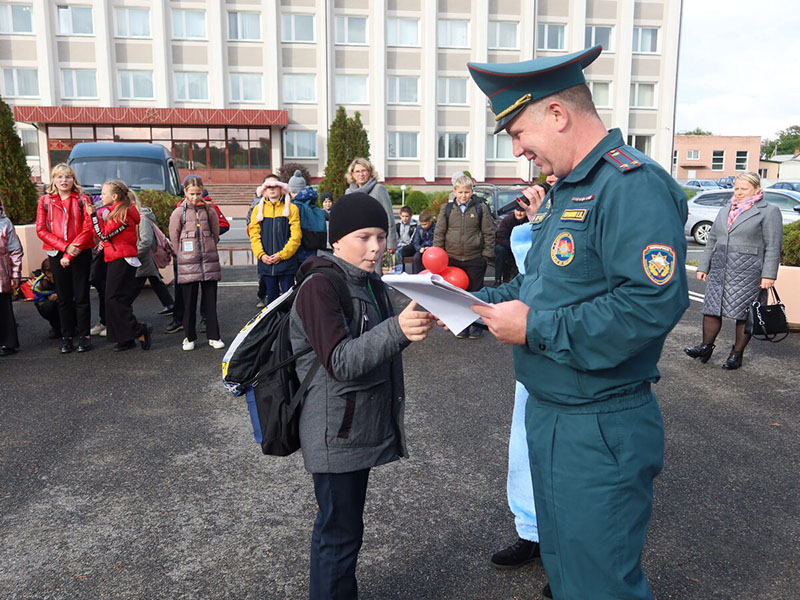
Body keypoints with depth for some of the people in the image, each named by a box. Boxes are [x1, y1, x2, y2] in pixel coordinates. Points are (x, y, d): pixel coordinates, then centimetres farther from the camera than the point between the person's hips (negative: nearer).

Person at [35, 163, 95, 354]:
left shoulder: (82, 200, 2)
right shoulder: (45, 201, 7)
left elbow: (88, 228, -6)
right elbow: (41, 230, 1)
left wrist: (70, 254, -13)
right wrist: (65, 247, -12)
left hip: (80, 253, -2)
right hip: (56, 254, 2)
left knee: (81, 296, 2)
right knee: (64, 297, 7)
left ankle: (84, 336, 10)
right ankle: (67, 337, 14)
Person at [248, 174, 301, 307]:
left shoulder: (291, 208, 1)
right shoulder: (259, 208, 9)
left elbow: (296, 235, -5)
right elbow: (254, 234, 5)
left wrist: (282, 255, -12)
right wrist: (261, 255, -8)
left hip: (286, 262, -3)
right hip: (266, 262, 3)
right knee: (271, 297, 11)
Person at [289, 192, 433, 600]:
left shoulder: (372, 284, 10)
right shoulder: (319, 287, -17)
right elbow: (340, 361, -27)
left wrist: (415, 324, 7)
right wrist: (397, 330, -38)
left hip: (363, 426, 8)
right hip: (335, 434, -8)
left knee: (344, 524, 20)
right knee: (339, 532, 1)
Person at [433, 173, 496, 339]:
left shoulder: (481, 209, 0)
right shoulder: (446, 209, 4)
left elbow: (489, 233, 2)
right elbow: (439, 233, 6)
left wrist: (487, 254, -3)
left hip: (475, 259, -2)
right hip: (452, 259, 2)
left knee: (475, 293, 7)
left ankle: (476, 325, 21)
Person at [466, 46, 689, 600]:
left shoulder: (633, 185, -20)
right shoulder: (569, 189, 13)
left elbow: (656, 301, -31)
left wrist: (536, 329, -24)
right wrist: (476, 303, 6)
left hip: (600, 434, -10)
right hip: (549, 414, 10)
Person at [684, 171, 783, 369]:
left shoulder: (768, 211, -1)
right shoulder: (724, 211, 16)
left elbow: (773, 246, -7)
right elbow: (712, 241, 19)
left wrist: (768, 275, -13)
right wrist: (703, 267, 14)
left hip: (748, 272, -5)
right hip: (720, 269, 6)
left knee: (744, 313, 1)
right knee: (712, 308, 3)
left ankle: (737, 354, 9)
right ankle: (706, 347, 11)